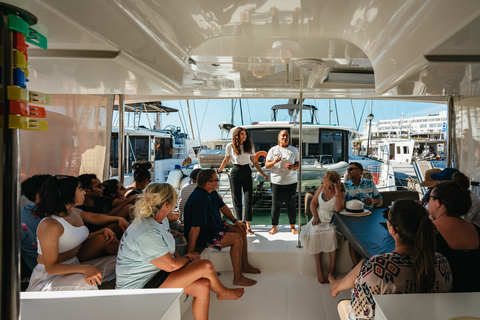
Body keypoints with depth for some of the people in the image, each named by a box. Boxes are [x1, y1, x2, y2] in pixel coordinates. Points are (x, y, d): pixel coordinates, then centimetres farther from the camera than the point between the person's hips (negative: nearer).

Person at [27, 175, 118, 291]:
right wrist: (84, 268, -38)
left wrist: (103, 231, 4)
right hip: (49, 277, -8)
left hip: (72, 266, 8)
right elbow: (51, 267, -24)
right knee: (86, 283, -36)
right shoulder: (49, 225, -23)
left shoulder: (75, 214, 4)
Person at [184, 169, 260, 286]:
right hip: (203, 236, -10)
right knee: (236, 239, -20)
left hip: (215, 226, 11)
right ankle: (237, 278, -8)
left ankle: (245, 265, 23)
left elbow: (222, 206, 17)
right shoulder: (201, 199, -33)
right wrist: (191, 251, -30)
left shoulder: (211, 192, -1)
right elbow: (195, 228, -34)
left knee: (241, 230, 9)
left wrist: (235, 221, 14)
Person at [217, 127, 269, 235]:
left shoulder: (250, 146, 4)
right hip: (236, 172, -1)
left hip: (247, 173, 1)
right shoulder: (230, 146, -1)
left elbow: (254, 161, 9)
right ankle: (240, 222, 18)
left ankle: (248, 226, -1)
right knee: (237, 199, 4)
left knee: (249, 199, -5)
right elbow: (226, 160, 11)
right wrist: (218, 171, 15)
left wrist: (262, 173, 5)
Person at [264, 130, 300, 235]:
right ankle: (274, 227, 15)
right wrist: (274, 162, -18)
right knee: (276, 204, 2)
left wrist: (293, 166, -12)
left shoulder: (294, 150, 9)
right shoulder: (273, 150, 5)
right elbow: (266, 165, 2)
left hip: (291, 182, 1)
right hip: (277, 182, -1)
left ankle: (292, 227, 19)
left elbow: (298, 164, 10)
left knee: (291, 204, 5)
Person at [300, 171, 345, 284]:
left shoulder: (340, 193, -7)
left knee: (332, 233, -33)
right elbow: (313, 203, 11)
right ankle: (319, 268, -17)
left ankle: (332, 269, -21)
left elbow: (338, 209, -24)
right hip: (319, 218, 3)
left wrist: (337, 192, -24)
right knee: (315, 233, -27)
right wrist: (315, 216, -4)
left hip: (332, 220, -3)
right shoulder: (321, 188, 5)